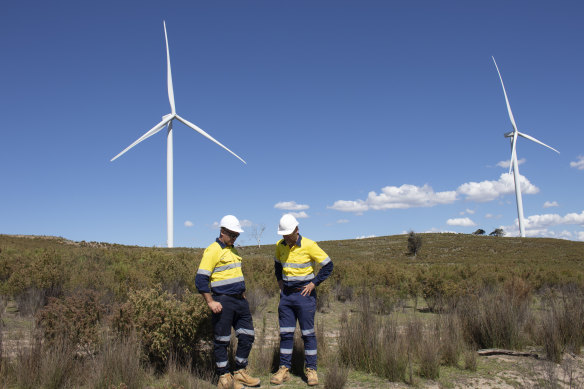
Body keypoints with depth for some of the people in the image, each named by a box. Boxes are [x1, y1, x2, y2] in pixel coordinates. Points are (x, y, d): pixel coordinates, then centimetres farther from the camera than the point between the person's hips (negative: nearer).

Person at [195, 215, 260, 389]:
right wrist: (211, 302, -18)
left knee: (247, 336, 9)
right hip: (223, 302, -8)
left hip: (240, 301, 8)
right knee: (222, 340, 2)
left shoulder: (232, 250, 16)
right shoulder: (213, 250, -10)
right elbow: (200, 279, -14)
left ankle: (240, 373, 23)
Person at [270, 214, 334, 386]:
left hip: (304, 294, -4)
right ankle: (284, 369, 16)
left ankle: (311, 370, 14)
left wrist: (314, 283, -11)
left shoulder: (309, 245, -13)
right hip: (286, 295, 5)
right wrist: (280, 281, 12)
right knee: (285, 333, 7)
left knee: (308, 333, 3)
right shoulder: (280, 246, 3)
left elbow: (328, 265, -8)